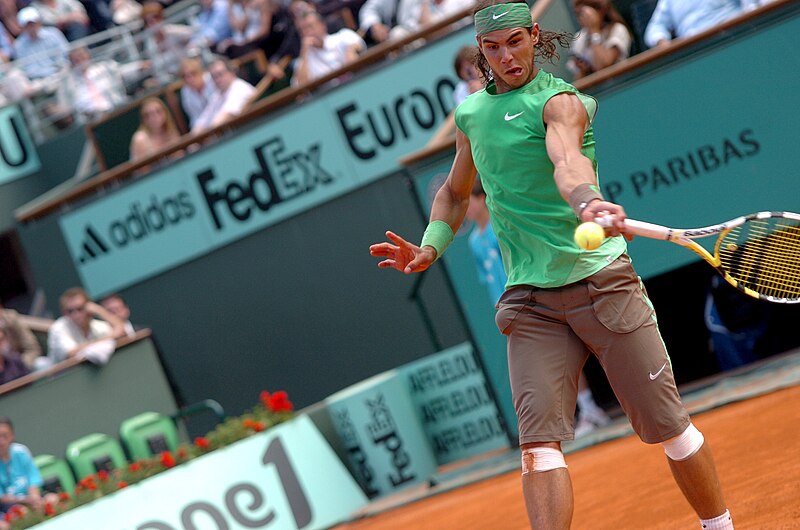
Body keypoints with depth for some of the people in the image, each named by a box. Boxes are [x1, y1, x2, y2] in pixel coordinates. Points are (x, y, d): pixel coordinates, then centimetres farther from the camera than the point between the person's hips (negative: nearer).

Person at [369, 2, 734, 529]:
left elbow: (567, 158, -31)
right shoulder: (470, 113, 12)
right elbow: (455, 193, 29)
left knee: (666, 426, 1)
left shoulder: (560, 100, -8)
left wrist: (587, 201, -53)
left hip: (602, 282, -4)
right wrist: (430, 248, 10)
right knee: (539, 439, -13)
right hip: (530, 301, 4)